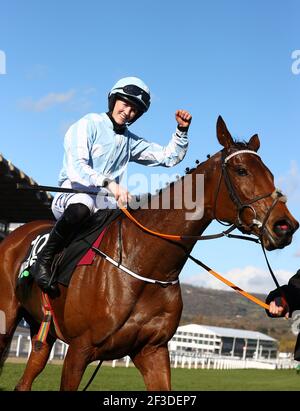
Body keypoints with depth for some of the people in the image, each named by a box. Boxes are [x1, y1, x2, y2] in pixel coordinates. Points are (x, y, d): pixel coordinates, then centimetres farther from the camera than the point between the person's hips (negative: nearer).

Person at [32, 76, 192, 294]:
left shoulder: (130, 141, 16)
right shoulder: (88, 125, -4)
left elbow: (169, 157, 17)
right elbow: (76, 168, -20)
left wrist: (182, 131, 1)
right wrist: (109, 183, -35)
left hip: (105, 203, 7)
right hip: (71, 195, -7)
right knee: (82, 206, -42)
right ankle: (44, 260, -24)